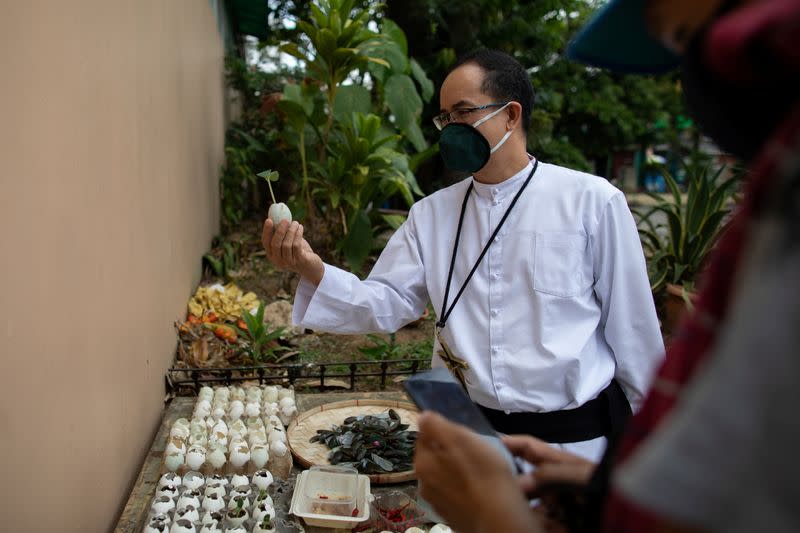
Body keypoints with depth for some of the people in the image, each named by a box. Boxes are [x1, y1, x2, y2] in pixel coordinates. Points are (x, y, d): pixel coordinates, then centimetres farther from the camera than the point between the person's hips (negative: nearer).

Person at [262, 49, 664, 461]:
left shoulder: (591, 201, -7)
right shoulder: (430, 214, 5)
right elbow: (385, 303, -2)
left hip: (575, 438, -3)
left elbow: (633, 331, -3)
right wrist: (313, 270, -20)